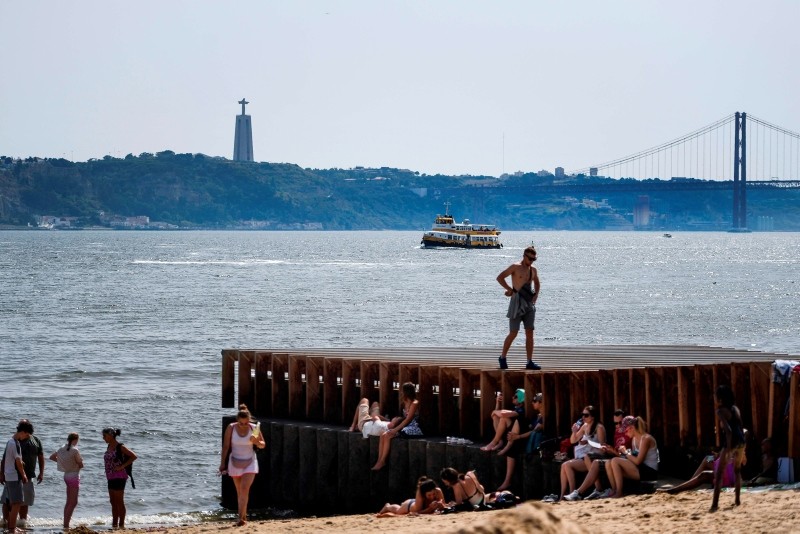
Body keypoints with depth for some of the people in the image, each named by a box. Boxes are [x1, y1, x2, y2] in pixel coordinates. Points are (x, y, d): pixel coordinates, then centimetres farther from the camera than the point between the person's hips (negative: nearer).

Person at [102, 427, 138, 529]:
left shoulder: (120, 447, -12)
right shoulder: (109, 447, 11)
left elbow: (133, 456, -16)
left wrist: (122, 466, -17)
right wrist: (107, 474, 12)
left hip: (119, 476, -9)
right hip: (111, 477, 9)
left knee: (119, 502, -4)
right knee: (113, 502, 12)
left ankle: (121, 524, 0)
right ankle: (114, 524, 17)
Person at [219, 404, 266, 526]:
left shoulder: (254, 428, -8)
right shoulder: (231, 428, -10)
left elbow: (263, 445, 2)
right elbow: (226, 446, -3)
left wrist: (256, 441, -20)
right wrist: (223, 463, -2)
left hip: (250, 462, -1)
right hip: (235, 463, 1)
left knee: (245, 488, -17)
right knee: (240, 491, 9)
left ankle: (241, 517, -21)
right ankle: (243, 516, 20)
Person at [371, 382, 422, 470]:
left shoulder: (414, 404, -11)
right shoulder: (405, 403, 16)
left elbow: (408, 419, -18)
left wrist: (396, 429, -21)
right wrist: (397, 420, 0)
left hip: (413, 428, -9)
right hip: (405, 427, 9)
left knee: (388, 436, -24)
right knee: (383, 435, -11)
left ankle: (382, 462, -22)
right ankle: (379, 460, -20)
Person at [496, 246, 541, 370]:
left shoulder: (533, 270, 11)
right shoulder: (515, 267, -7)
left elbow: (536, 282, 30)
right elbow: (499, 278, -12)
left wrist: (536, 294, 13)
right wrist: (511, 290, -16)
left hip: (529, 304, 6)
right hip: (517, 303, -6)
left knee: (530, 333, -1)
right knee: (513, 333, -7)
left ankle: (530, 362, 0)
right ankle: (503, 358, 11)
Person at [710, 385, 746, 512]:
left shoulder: (721, 411, -9)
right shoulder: (735, 408, 14)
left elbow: (728, 430, -19)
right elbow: (741, 427, 16)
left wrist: (728, 449, -19)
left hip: (731, 443, -8)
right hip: (741, 442, 8)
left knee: (719, 473, -4)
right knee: (737, 470, 25)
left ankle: (715, 503, -12)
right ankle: (737, 499, 30)